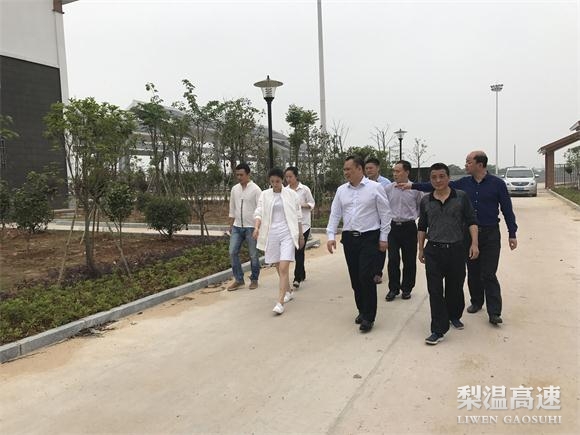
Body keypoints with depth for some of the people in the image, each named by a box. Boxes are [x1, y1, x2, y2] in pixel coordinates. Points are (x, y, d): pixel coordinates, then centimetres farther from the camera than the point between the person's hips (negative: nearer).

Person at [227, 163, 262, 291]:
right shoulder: (234, 189, 7)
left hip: (251, 227, -5)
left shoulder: (255, 189, -9)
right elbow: (232, 208, 14)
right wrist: (231, 225, 13)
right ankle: (239, 279, 11)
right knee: (233, 252, 0)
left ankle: (254, 280, 20)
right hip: (237, 227, 5)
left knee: (253, 255, 4)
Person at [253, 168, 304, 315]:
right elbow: (259, 213, -2)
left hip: (287, 234, -3)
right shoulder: (265, 195, 6)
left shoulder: (291, 194, 2)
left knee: (283, 268, -13)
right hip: (271, 234, 3)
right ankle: (288, 292, 35)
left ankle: (280, 302, -12)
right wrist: (256, 227, -20)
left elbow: (298, 216, 7)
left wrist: (301, 235, 10)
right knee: (279, 267, 13)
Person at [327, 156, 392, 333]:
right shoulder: (341, 190, 9)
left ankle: (368, 317, 2)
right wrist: (331, 235, -1)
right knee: (355, 278, 10)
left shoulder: (375, 188, -4)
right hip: (349, 238, 5)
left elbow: (385, 214, -2)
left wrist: (383, 238, -4)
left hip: (369, 238, -5)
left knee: (366, 277, -10)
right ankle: (362, 310, 27)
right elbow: (335, 214, 8)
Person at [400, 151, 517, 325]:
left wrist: (512, 234, -4)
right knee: (472, 272, 12)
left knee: (489, 274, -6)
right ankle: (476, 302, 30)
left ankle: (494, 312, -1)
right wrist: (413, 185, 1)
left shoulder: (497, 184, -5)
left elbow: (507, 210, -3)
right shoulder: (463, 183, 4)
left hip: (490, 234, -4)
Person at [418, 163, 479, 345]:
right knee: (435, 291, -2)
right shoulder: (426, 201, 5)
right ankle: (439, 330, 4)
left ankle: (454, 316, 40)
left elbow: (471, 221, -1)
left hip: (456, 249, -1)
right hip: (433, 251, 1)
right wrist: (421, 249, 13)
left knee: (455, 287, 14)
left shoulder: (461, 197, -1)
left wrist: (474, 243, -10)